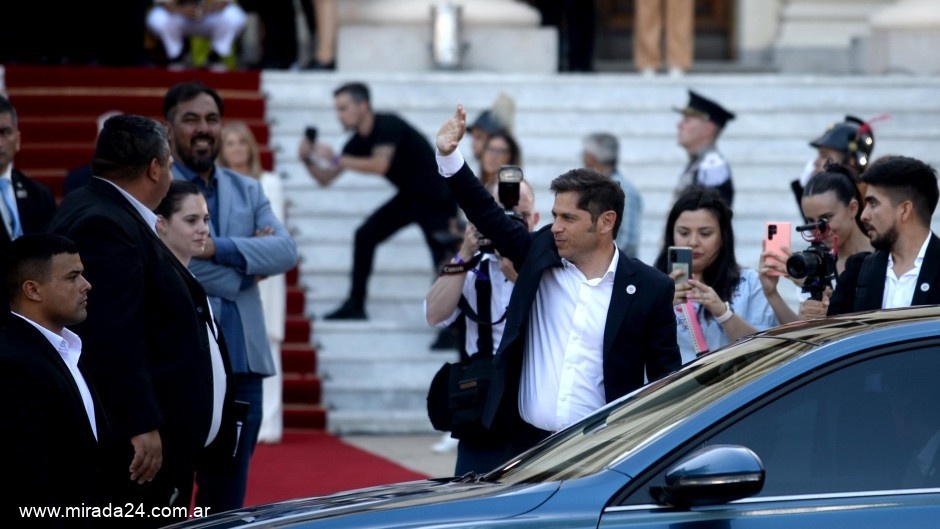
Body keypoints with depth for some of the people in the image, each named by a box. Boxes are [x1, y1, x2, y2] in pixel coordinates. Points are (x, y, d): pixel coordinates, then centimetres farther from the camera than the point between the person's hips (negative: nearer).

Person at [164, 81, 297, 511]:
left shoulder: (248, 192, 16)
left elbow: (285, 250, 0)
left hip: (242, 363, 6)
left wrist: (220, 248, -14)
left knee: (227, 500, 10)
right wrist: (248, 258, -7)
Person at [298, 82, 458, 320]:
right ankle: (355, 306, 5)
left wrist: (335, 159, -34)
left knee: (443, 257, -14)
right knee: (365, 236, 1)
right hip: (409, 197, 8)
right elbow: (325, 178, 6)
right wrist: (307, 159, -14)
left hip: (438, 200, -8)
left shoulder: (388, 125, -22)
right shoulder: (358, 142, 2)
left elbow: (380, 165, -37)